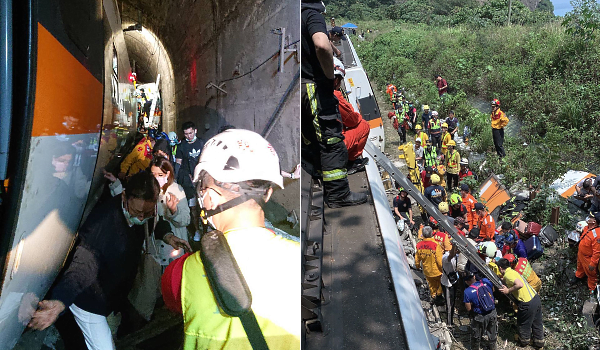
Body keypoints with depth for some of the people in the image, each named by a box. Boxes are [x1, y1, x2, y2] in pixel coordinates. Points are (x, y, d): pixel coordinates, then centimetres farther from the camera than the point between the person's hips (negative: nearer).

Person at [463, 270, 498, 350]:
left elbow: (468, 309, -13)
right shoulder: (486, 281, -11)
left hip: (480, 317, -4)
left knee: (476, 336, 21)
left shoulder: (467, 292, -21)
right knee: (492, 334, 27)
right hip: (492, 313, 4)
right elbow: (493, 291, 11)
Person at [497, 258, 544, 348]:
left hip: (528, 303, -8)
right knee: (536, 322, 24)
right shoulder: (512, 271, 11)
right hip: (536, 298, 8)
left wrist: (508, 290, -18)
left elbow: (520, 284, -29)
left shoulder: (507, 274, -17)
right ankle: (539, 341, 40)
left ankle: (524, 341, 37)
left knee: (523, 324, 17)